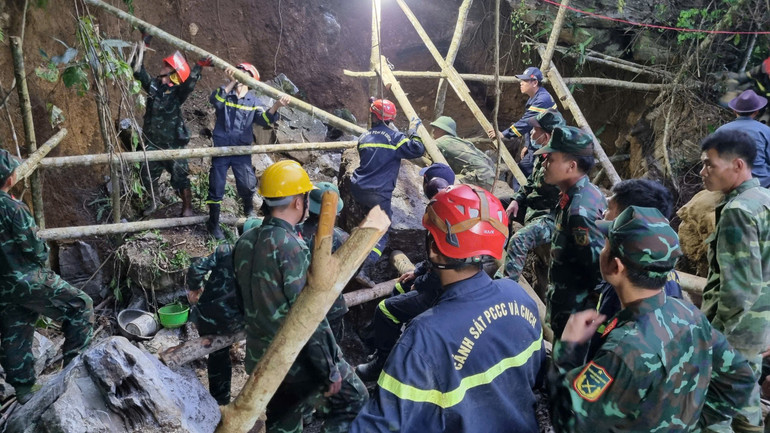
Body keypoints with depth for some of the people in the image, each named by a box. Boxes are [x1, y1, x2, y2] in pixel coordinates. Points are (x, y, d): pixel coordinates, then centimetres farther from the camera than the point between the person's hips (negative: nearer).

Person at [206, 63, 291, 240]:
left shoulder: (253, 101, 4)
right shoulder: (225, 93, 0)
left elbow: (264, 120, -12)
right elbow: (215, 101, -23)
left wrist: (276, 107, -31)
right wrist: (231, 82, -36)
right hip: (221, 148, 0)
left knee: (247, 185, -8)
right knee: (216, 187, 5)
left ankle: (249, 209, 27)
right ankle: (213, 223, 22)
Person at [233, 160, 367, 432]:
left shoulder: (244, 242, -1)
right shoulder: (291, 247, -24)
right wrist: (329, 370, -16)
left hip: (260, 358, 8)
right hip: (299, 361, -7)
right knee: (353, 400, 13)